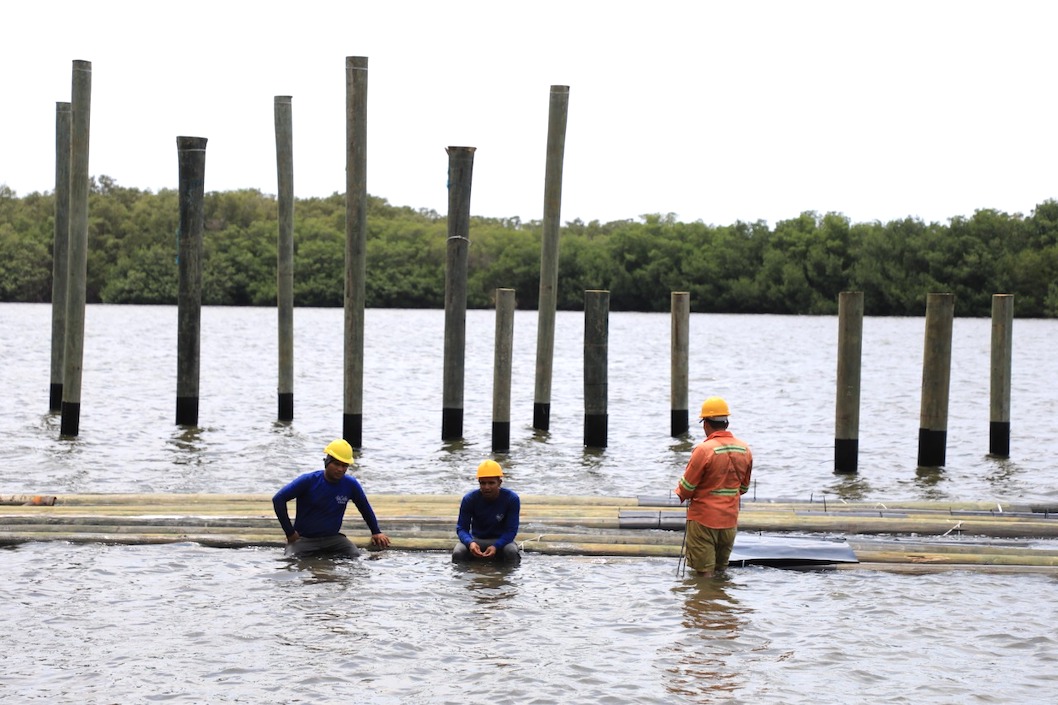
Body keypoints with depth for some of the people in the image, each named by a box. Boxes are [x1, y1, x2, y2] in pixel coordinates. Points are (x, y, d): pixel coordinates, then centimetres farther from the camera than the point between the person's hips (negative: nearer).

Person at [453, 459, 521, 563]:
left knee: (512, 552, -34)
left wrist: (496, 546, -36)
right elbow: (461, 528, -13)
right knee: (458, 553, -29)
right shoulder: (469, 499, -12)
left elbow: (511, 530, -17)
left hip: (501, 540, -1)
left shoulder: (512, 499, -15)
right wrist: (470, 543, -37)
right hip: (476, 539, 1)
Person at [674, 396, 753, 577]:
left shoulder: (704, 450, -19)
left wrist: (681, 494, 8)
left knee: (704, 572, 1)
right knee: (721, 571, 17)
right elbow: (744, 487, 11)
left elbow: (686, 487, -13)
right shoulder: (745, 450, 1)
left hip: (703, 518, -6)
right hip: (730, 519, 6)